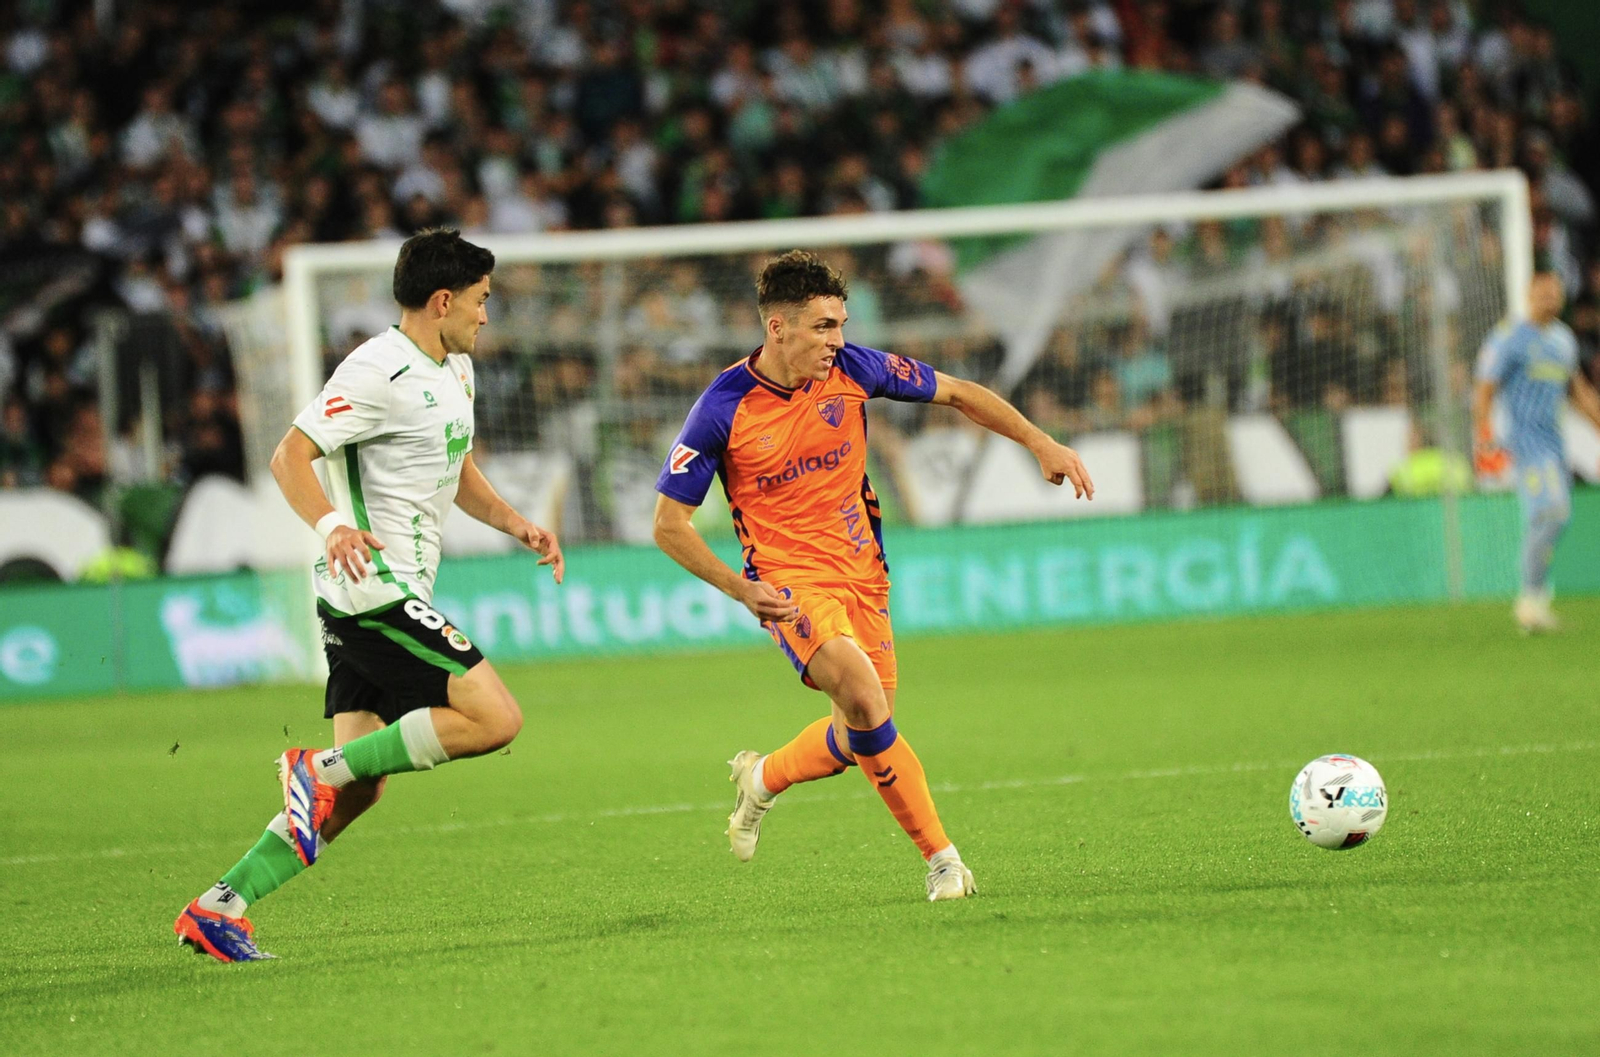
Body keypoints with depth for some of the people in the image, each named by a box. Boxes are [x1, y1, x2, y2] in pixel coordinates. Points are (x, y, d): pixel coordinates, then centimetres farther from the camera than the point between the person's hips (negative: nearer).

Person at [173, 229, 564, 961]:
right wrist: (332, 525, -33)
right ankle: (322, 768, -10)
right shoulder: (380, 372, -13)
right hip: (374, 589, -10)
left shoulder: (454, 369, 17)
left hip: (396, 593, 10)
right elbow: (291, 456, -16)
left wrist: (517, 526, 16)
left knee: (358, 789, 5)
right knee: (495, 719, -17)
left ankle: (218, 908, 4)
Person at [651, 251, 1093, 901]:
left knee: (859, 738, 6)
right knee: (866, 701, -25)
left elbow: (956, 394, 9)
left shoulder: (851, 370, -6)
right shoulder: (723, 409, -16)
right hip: (790, 583, -5)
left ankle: (761, 779, 37)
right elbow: (669, 523, -10)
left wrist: (1041, 444, 4)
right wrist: (742, 589, -20)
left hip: (862, 575, 5)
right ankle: (939, 856, -16)